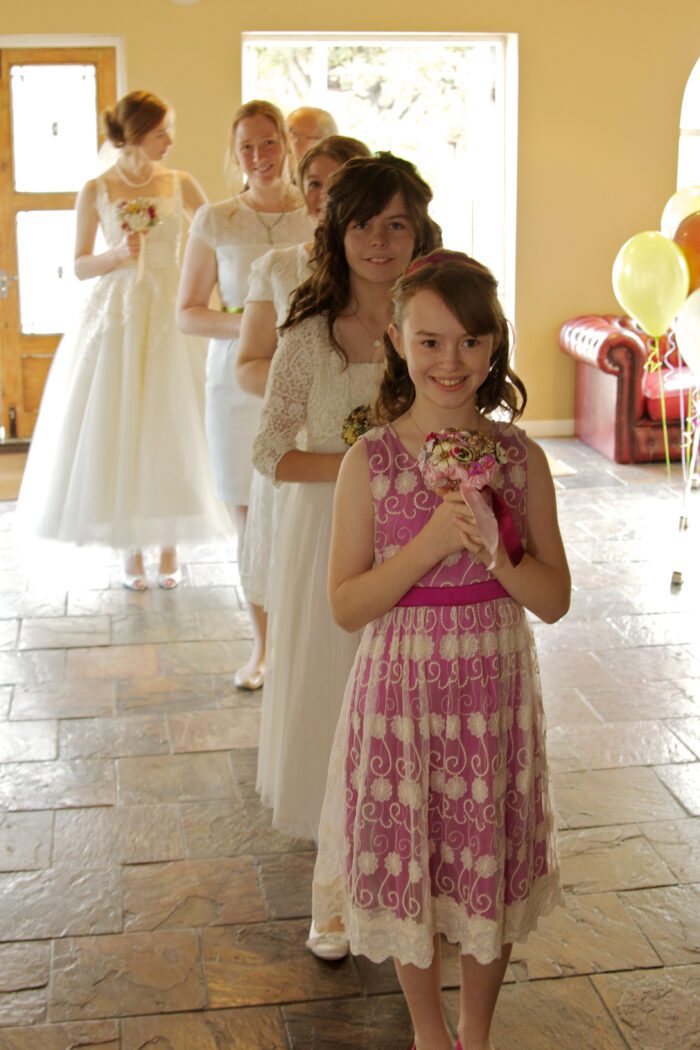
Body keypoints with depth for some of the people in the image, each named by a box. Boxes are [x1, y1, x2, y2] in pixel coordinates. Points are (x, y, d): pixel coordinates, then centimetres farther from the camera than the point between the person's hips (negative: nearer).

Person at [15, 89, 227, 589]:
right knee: (116, 430, 1)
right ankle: (132, 549, 14)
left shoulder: (180, 184, 4)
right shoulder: (97, 190, 0)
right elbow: (80, 266, 1)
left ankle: (169, 545, 14)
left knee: (169, 429, 2)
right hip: (115, 317, -1)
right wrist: (118, 254, -15)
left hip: (169, 316, 1)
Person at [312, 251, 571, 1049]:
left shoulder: (521, 458, -6)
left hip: (495, 686, 2)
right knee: (408, 866, 13)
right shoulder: (370, 461, -10)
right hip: (403, 686, -1)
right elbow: (346, 605, -11)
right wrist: (430, 544, -23)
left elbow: (554, 599, -4)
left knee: (490, 866, 15)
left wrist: (493, 548, -22)